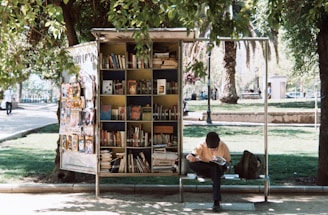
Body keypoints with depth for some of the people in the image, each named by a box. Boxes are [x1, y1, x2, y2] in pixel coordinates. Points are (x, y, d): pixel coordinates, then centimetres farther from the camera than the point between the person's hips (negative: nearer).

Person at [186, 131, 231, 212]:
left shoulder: (223, 146, -11)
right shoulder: (202, 146, -15)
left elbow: (228, 162, -1)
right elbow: (188, 156, -25)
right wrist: (191, 157, -48)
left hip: (217, 169, 0)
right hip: (203, 171, 0)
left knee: (215, 170, -40)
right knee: (191, 163, -33)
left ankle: (216, 202, -38)